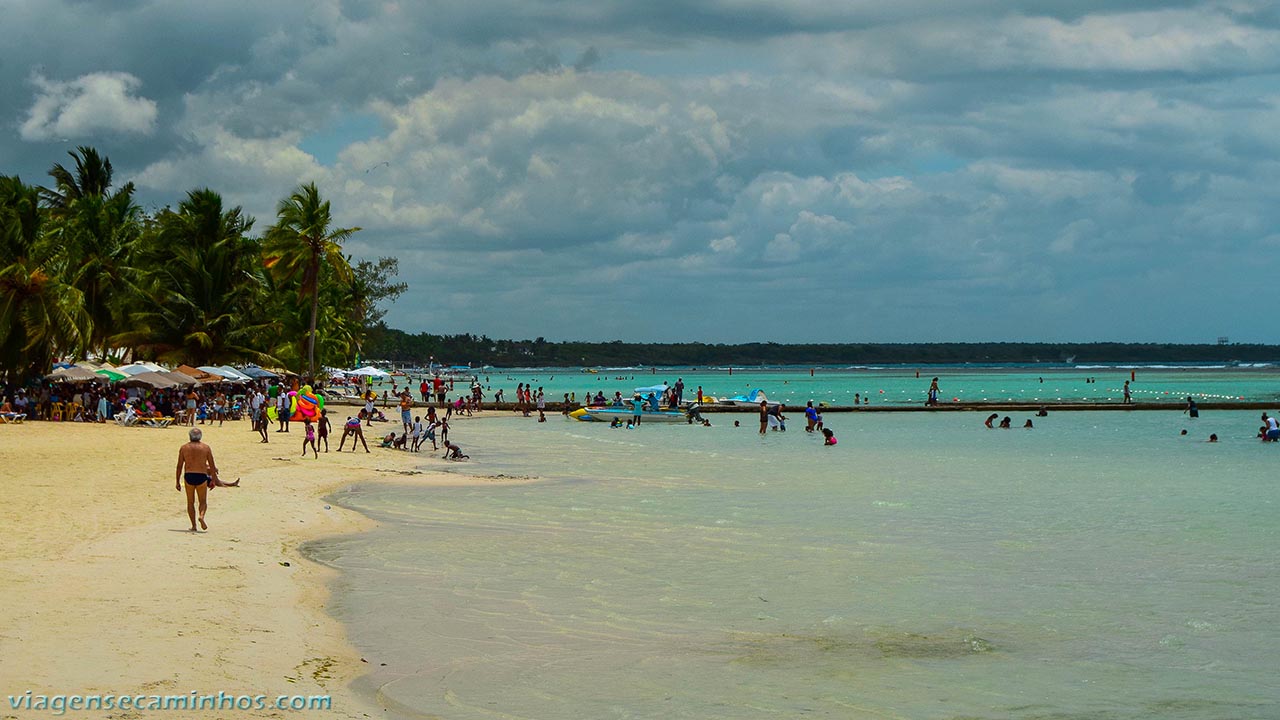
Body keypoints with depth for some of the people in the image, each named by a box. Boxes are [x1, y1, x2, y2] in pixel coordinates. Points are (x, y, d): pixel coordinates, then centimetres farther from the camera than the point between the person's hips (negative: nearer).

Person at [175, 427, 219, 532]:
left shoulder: (184, 448, 4)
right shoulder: (206, 448, 4)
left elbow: (179, 466, 2)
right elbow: (212, 466, 3)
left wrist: (177, 481, 6)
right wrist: (214, 480, 11)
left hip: (188, 476, 1)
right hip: (202, 476, -1)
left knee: (190, 502, 12)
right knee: (203, 501, 11)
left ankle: (193, 525, 6)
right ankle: (201, 516, -18)